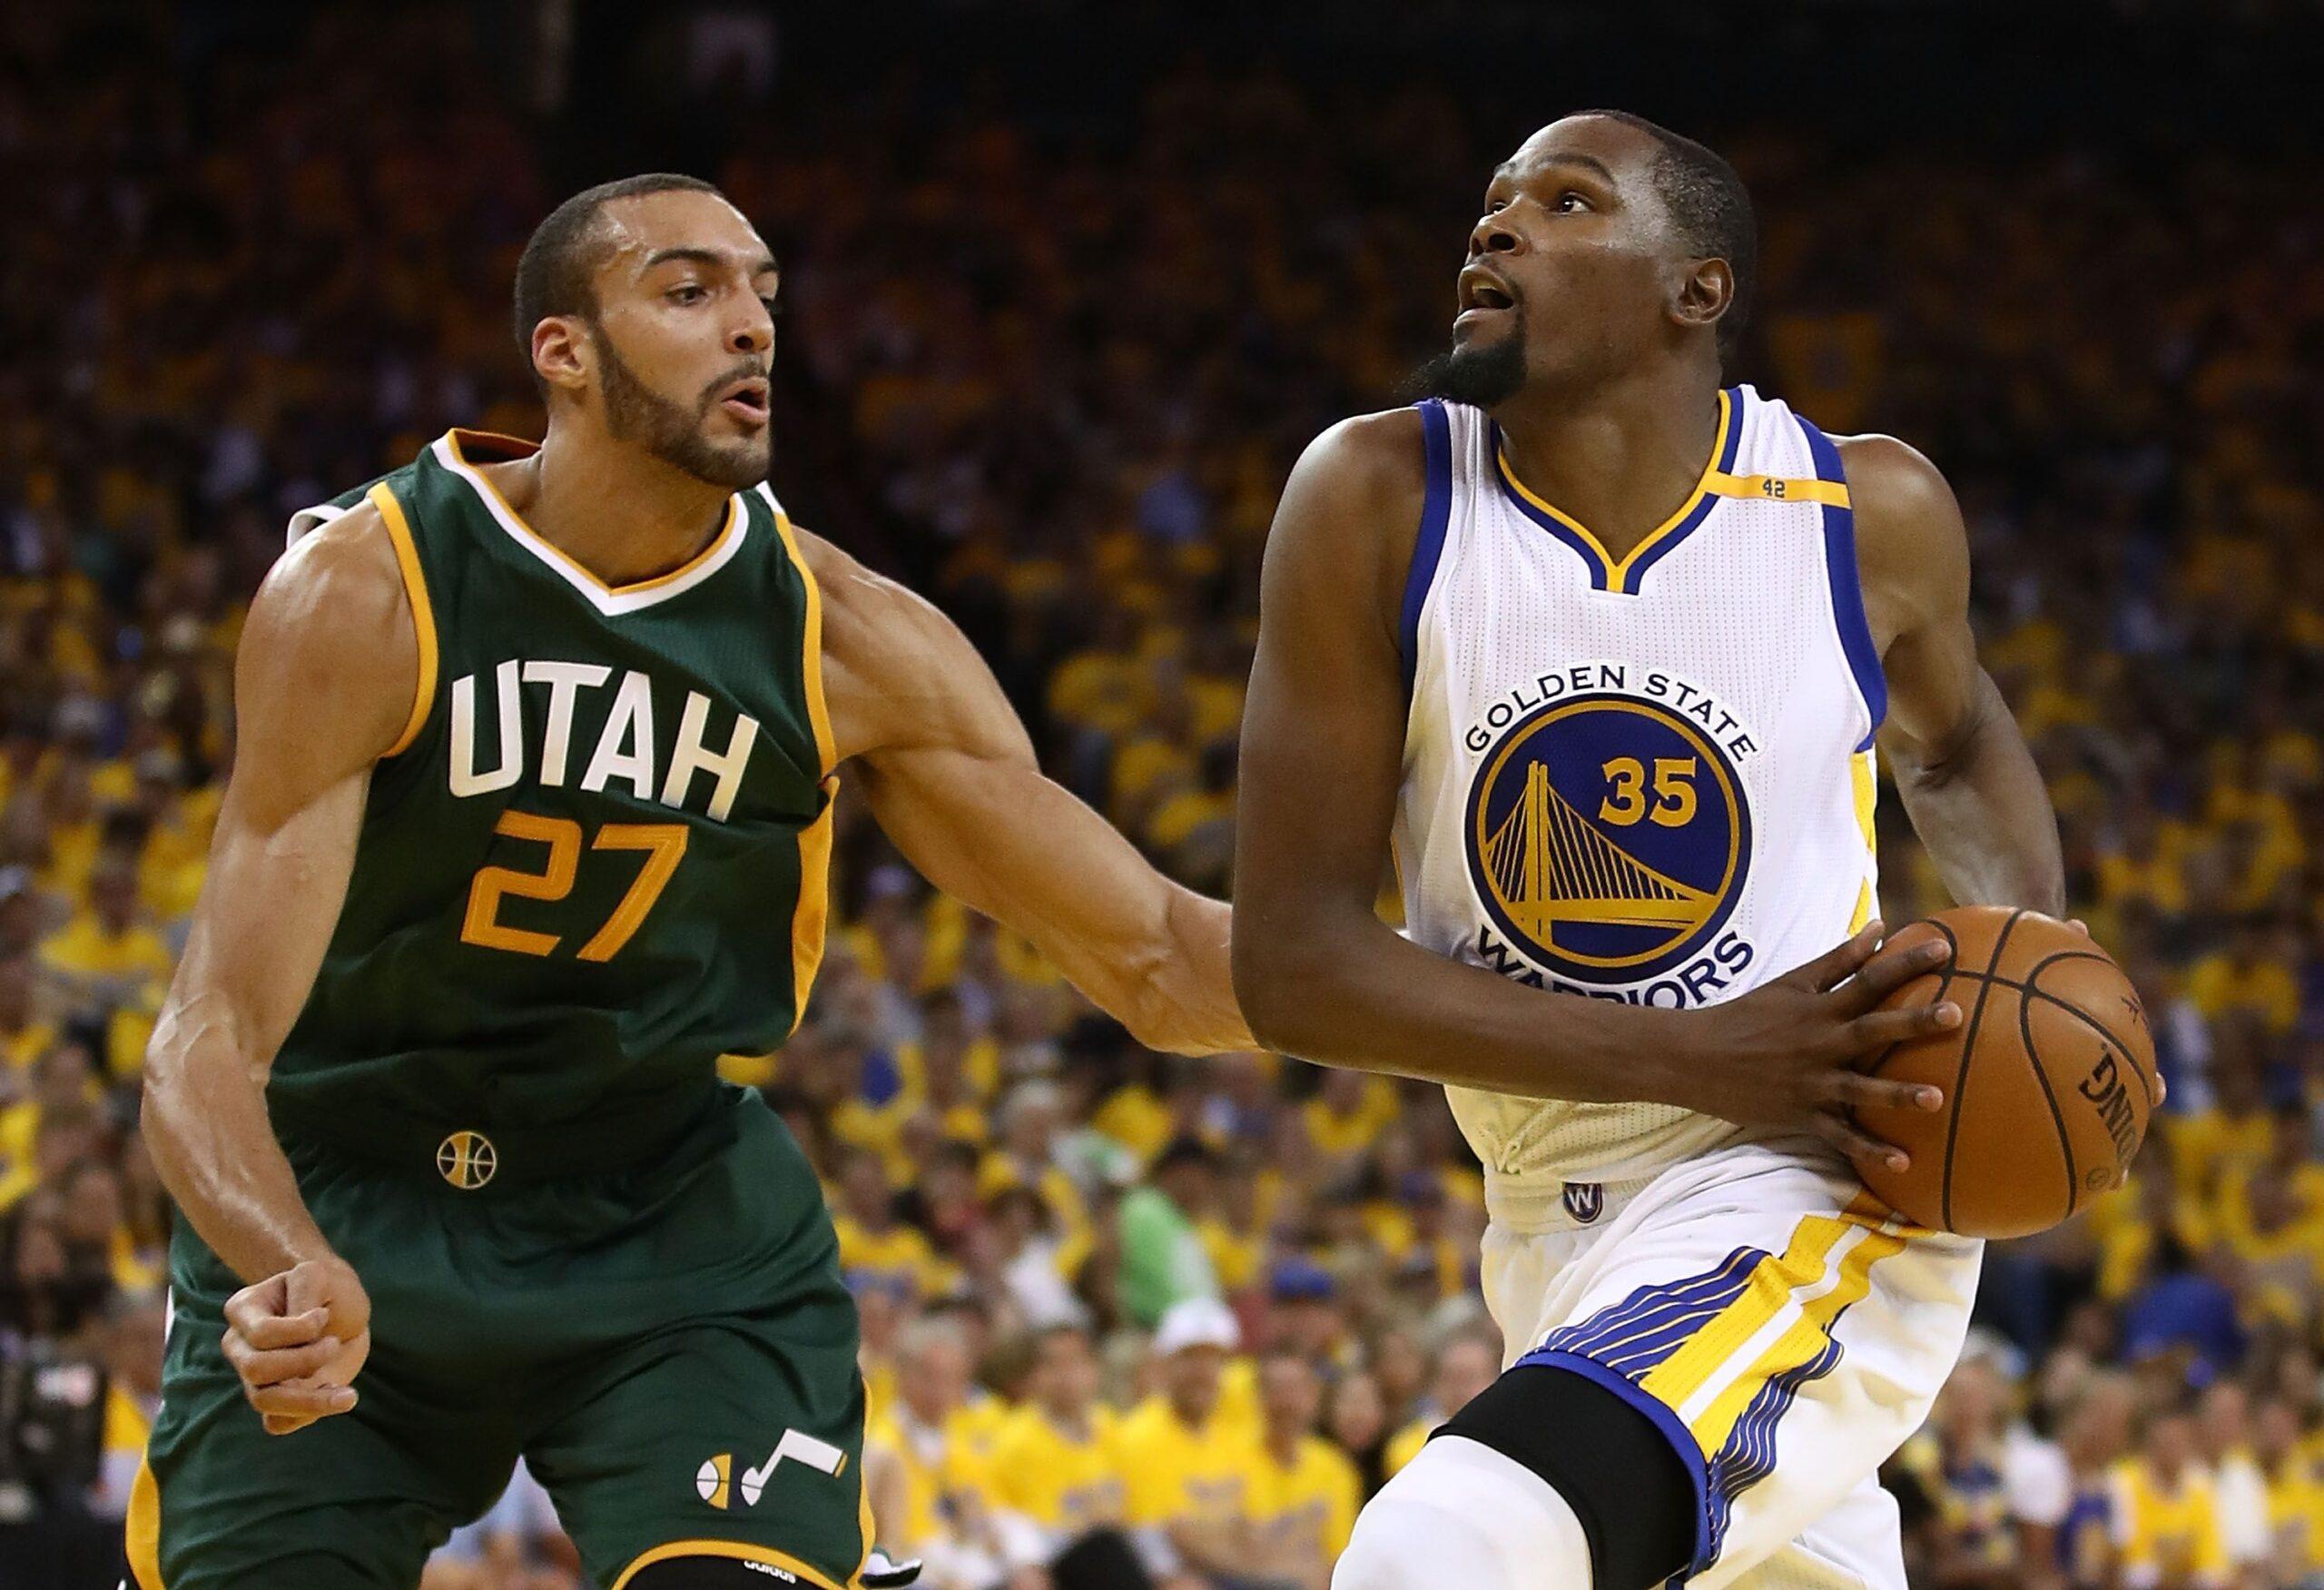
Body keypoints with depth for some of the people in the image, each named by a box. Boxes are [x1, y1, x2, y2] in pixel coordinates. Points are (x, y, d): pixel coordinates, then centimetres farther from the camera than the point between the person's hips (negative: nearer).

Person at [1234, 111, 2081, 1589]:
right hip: (1557, 1229, 4)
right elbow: (1292, 964, -12)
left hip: (1807, 1200, -4)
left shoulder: (1870, 511, -7)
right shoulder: (1375, 503, -10)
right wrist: (1697, 1055, -20)